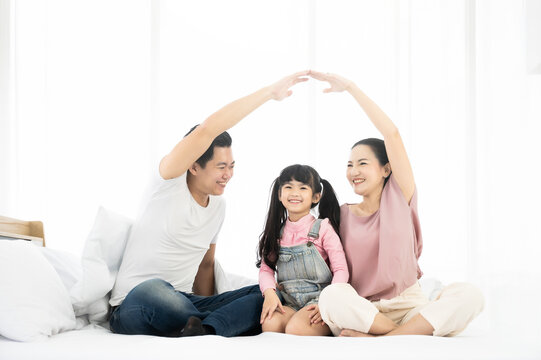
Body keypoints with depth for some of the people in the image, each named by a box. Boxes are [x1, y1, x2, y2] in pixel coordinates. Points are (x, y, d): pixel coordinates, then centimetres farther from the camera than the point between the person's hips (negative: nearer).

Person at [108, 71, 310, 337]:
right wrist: (269, 91, -20)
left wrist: (204, 311, 8)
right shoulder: (171, 180, -8)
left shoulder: (218, 207, 14)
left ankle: (202, 329, -35)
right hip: (134, 306, -7)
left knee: (263, 295, -14)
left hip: (185, 304, 7)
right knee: (153, 289, -44)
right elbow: (206, 130, -23)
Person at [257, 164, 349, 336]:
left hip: (318, 299, -3)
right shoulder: (277, 232, 12)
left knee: (295, 328, -32)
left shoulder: (323, 228, -1)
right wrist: (269, 293, -13)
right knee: (269, 324, -29)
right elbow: (266, 268, 8)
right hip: (289, 302, 3)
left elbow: (341, 270, -4)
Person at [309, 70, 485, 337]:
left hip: (408, 307, 1)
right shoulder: (343, 214, 11)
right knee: (332, 296, -35)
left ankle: (379, 339, -31)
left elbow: (391, 134, -4)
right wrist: (324, 304, -12)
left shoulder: (400, 197, 6)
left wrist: (350, 87, -5)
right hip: (359, 311, 0)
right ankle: (416, 335, -25)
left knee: (468, 295, -29)